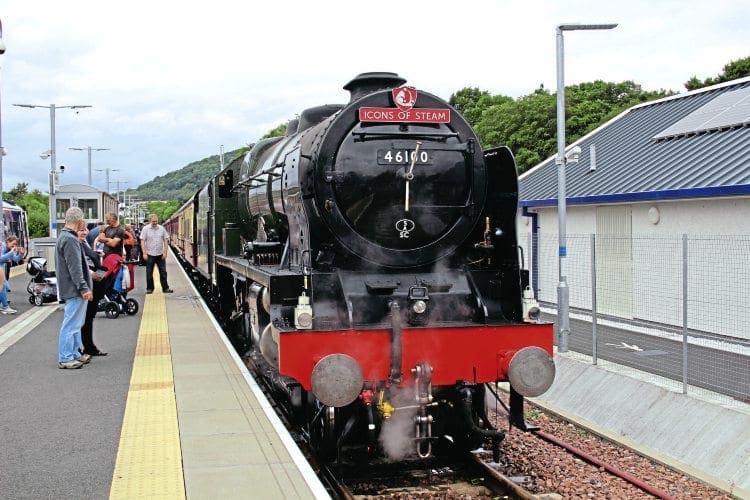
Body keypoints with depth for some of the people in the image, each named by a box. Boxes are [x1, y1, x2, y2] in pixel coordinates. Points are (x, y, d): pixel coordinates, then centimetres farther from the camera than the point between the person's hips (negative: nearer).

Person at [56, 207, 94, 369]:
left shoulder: (64, 237, 15)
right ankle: (65, 359, -2)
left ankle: (74, 354, 25)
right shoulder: (70, 240, -19)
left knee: (76, 323, 18)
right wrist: (84, 288, -21)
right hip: (74, 290, -11)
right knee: (71, 324, -6)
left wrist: (89, 274, 31)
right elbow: (75, 268, -22)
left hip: (72, 289, 11)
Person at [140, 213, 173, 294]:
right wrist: (144, 253, -10)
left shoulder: (162, 228, 3)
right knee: (149, 272, 4)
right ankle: (149, 288, 14)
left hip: (160, 254, 2)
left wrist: (165, 252, -1)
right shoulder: (145, 229, -3)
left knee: (163, 272, 5)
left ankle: (165, 288, 12)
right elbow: (142, 241, -4)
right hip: (150, 254, -2)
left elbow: (166, 240, 6)